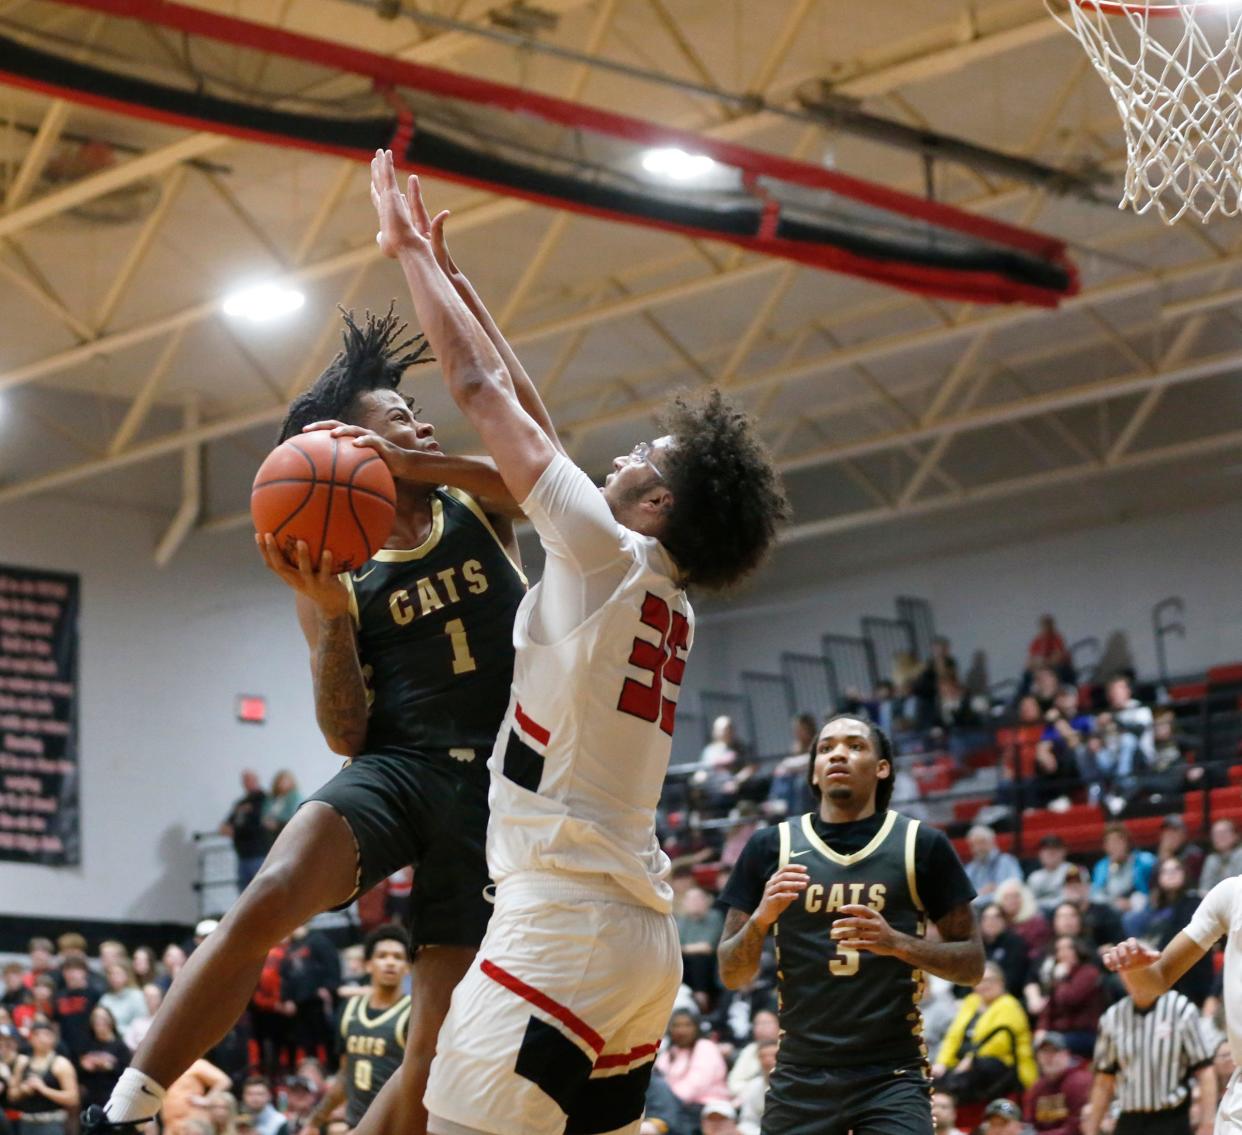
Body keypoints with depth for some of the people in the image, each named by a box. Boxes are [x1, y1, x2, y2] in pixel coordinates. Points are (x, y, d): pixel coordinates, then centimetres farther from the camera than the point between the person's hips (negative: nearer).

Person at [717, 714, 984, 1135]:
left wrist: (897, 943, -14)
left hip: (893, 1078, -2)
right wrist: (760, 918, -13)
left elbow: (972, 965, 3)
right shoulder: (771, 847, 5)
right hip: (800, 1079, 2)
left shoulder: (922, 846, 2)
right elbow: (732, 976, 7)